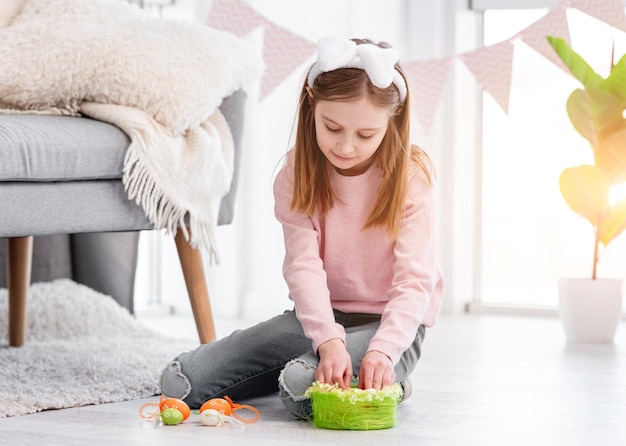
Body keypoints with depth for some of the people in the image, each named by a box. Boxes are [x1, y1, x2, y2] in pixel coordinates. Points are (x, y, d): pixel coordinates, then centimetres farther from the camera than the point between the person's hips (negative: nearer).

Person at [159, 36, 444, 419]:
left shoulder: (411, 177, -14)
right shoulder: (298, 172, -6)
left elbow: (414, 280, -20)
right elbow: (303, 265, -17)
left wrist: (382, 351, -36)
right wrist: (329, 339, -34)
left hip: (391, 323, -4)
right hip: (318, 316, 5)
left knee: (304, 387, -35)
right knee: (180, 382, -4)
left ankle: (384, 376, -2)